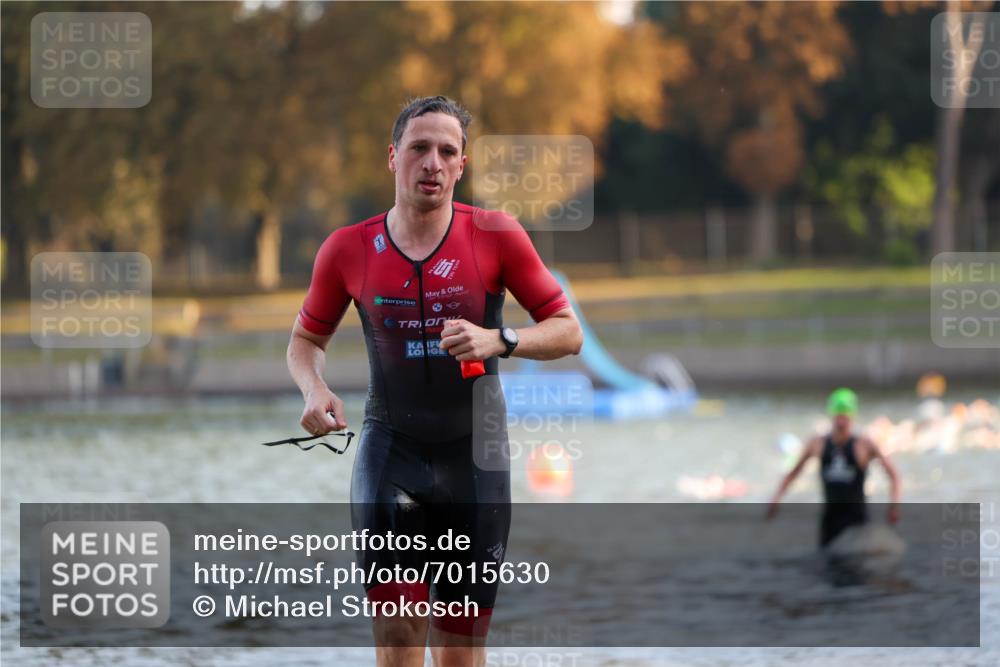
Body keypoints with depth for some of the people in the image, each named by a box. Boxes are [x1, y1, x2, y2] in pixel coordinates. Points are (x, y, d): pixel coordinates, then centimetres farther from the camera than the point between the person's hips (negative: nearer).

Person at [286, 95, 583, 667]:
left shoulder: (497, 236, -4)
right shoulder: (348, 249, 0)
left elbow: (568, 333, -2)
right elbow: (307, 339, 14)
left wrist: (498, 340, -21)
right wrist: (314, 389, -8)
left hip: (474, 454, 0)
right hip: (390, 448, 0)